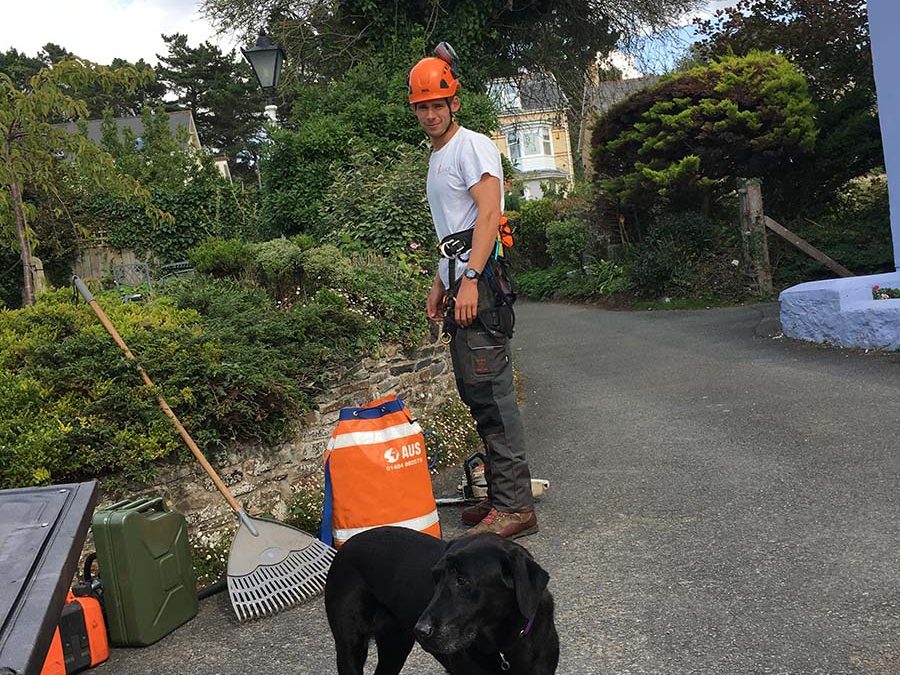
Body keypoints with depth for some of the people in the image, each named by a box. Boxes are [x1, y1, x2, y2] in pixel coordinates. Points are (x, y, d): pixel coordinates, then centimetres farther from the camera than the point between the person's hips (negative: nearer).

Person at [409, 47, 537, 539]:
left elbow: (489, 213, -18)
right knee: (475, 391, 11)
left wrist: (469, 279, -27)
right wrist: (439, 285, 25)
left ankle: (514, 506, -8)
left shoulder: (472, 146, -4)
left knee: (490, 390, -12)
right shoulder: (437, 159, 25)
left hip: (480, 283, -10)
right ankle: (502, 494, 20)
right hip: (459, 284, 10)